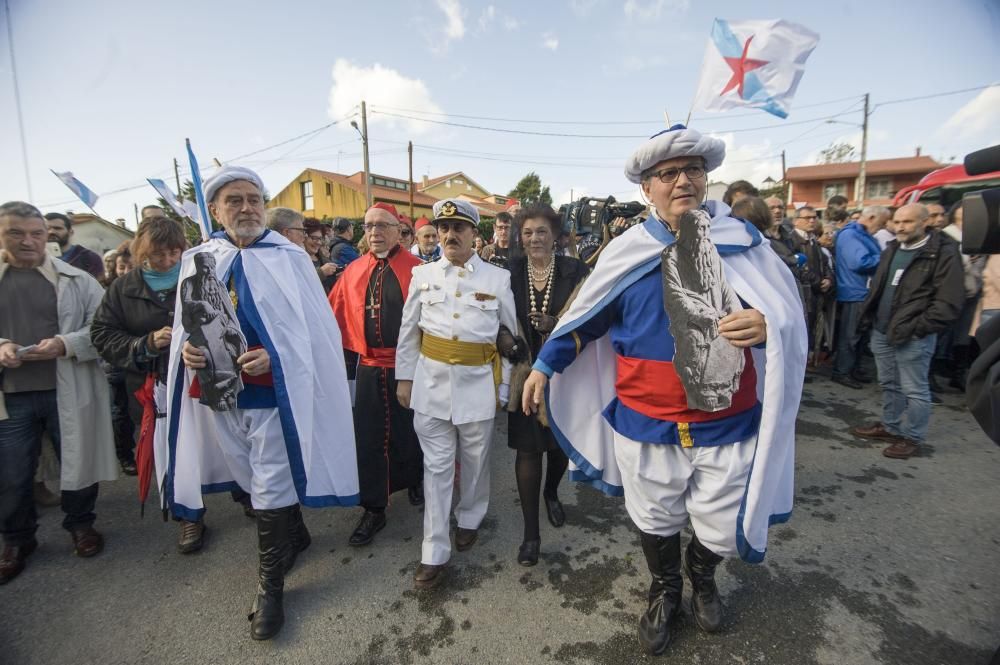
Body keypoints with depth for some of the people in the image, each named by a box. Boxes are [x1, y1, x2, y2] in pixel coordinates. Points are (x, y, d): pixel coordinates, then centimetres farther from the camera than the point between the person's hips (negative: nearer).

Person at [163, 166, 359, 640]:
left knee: (271, 488, 2)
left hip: (271, 391, -5)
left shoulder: (289, 258, -5)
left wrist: (274, 355, -21)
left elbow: (316, 329, -8)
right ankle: (294, 534, 45)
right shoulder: (196, 261, 7)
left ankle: (270, 585, 22)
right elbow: (185, 326, 14)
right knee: (253, 477, 20)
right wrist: (185, 349, -7)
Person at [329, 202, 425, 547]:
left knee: (409, 432, 13)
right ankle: (374, 509, 24)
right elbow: (334, 315, 6)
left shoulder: (416, 269, -7)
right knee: (368, 439, 8)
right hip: (369, 367, 3)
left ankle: (414, 481, 42)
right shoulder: (353, 271, 4)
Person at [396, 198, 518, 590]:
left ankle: (470, 518, 42)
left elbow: (511, 333, 3)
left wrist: (504, 386, 2)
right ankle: (434, 552, 20)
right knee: (436, 466, 8)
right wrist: (404, 378, 8)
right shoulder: (423, 275, 3)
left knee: (475, 460, 15)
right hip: (432, 381, 1)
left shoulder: (498, 278, -2)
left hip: (478, 382, -1)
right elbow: (408, 331, 9)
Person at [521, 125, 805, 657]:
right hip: (646, 425, 0)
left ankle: (701, 573, 53)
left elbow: (790, 318, -3)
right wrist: (544, 365, 5)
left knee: (722, 529, 16)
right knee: (655, 522, 19)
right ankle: (664, 591, 51)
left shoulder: (744, 244, -4)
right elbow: (585, 318, 5)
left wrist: (766, 327, -26)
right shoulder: (625, 253, -3)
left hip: (727, 425, 0)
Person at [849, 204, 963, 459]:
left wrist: (916, 328, -18)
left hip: (913, 336, -7)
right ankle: (890, 426, 32)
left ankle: (912, 437, 17)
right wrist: (869, 314, 8)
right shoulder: (892, 249, 12)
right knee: (889, 384, 18)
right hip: (882, 331, 7)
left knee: (914, 390, 3)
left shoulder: (944, 253, -10)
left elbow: (949, 302, -16)